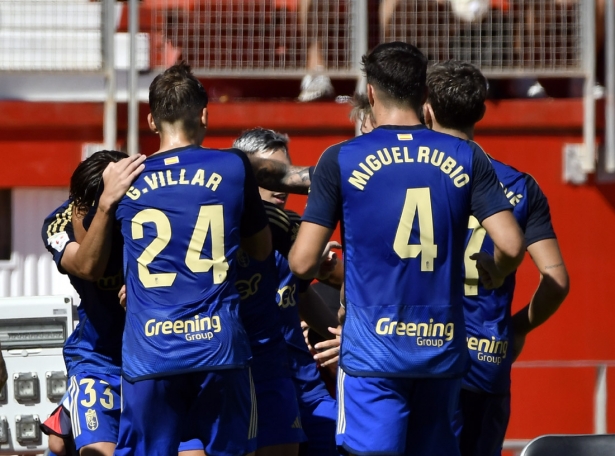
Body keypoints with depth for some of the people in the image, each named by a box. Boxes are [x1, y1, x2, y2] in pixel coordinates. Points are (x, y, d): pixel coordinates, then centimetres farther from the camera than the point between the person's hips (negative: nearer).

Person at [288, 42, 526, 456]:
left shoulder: (342, 160, -3)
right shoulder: (466, 158, 4)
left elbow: (303, 262, -5)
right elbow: (512, 246, -3)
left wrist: (322, 266, 19)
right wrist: (494, 272, 19)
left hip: (373, 350, -3)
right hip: (442, 349, 3)